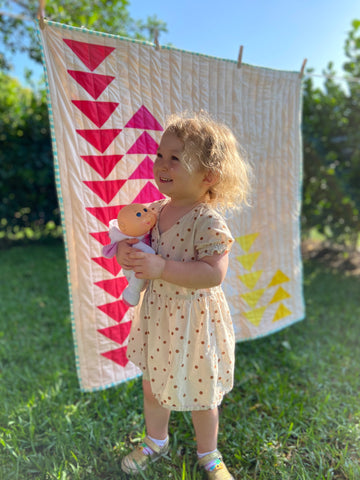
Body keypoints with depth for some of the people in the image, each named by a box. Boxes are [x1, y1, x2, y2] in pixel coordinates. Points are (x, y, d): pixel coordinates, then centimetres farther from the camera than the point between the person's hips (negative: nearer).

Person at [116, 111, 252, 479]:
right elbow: (136, 239, 11)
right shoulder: (155, 210, -2)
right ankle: (156, 442, 53)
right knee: (152, 386, 23)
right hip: (156, 313, 6)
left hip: (194, 320, -6)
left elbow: (214, 273, -30)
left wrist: (161, 268, -33)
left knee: (199, 394, 17)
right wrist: (126, 249, -12)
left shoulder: (208, 221, -23)